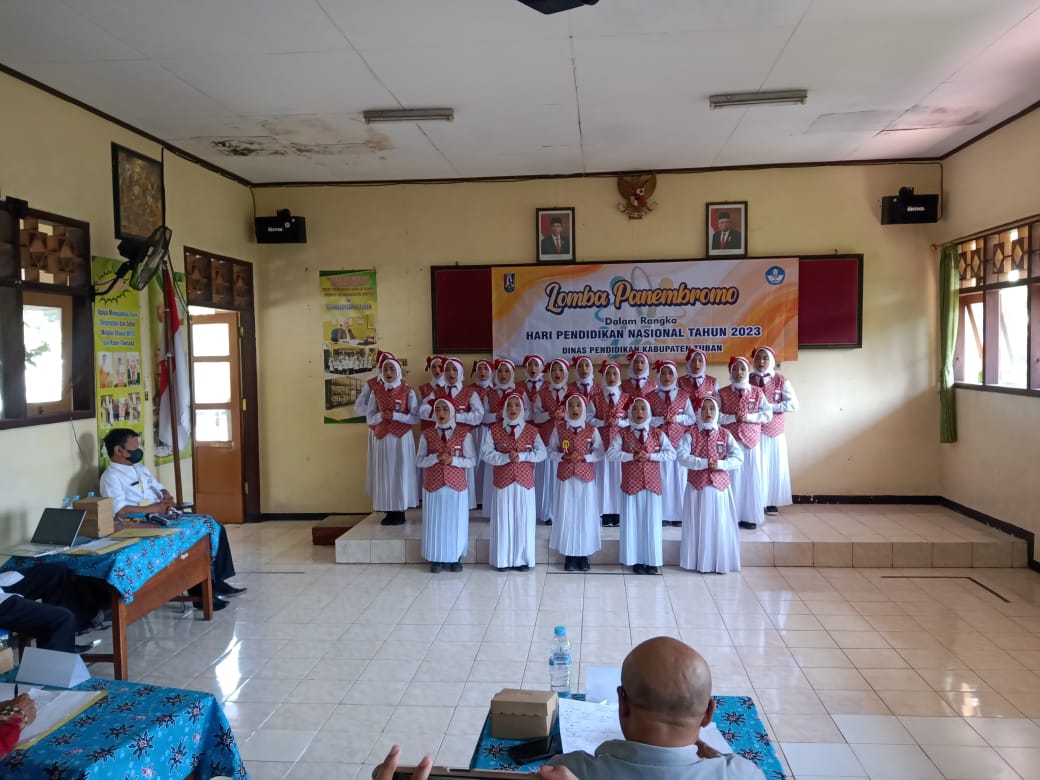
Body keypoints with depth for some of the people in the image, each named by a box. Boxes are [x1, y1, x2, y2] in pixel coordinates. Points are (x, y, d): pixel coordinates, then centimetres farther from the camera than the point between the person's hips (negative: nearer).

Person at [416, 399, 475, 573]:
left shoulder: (464, 433, -1)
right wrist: (436, 457, -17)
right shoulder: (426, 434, 3)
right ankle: (436, 559, 16)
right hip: (433, 486, 1)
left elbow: (472, 460, -2)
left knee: (456, 522, 6)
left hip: (456, 485, -1)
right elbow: (419, 461, 0)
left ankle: (455, 558, 19)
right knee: (435, 522, 5)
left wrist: (453, 460, -17)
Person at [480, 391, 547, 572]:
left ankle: (522, 558, 15)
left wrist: (521, 456, -18)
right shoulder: (494, 430, 1)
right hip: (502, 482, 0)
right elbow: (485, 453, -7)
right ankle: (503, 559, 12)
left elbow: (541, 453, -6)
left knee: (524, 519, 4)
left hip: (524, 482, 1)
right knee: (503, 519, 3)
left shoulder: (531, 431, 3)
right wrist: (505, 457, -19)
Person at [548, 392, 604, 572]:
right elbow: (551, 452, 4)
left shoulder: (591, 429, 1)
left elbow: (600, 453, 1)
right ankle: (569, 555, 11)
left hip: (586, 477, 0)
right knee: (566, 514, 1)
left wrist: (584, 457, -14)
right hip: (565, 477, 0)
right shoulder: (559, 428, 2)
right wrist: (563, 456, -14)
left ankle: (584, 555, 14)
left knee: (585, 514, 3)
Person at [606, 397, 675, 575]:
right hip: (631, 484, -1)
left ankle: (652, 561, 15)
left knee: (652, 521, 5)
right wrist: (632, 456, -18)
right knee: (633, 521, 3)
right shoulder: (622, 434, 0)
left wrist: (651, 456, -15)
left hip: (652, 484, 1)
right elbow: (611, 454, -9)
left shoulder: (657, 434, 4)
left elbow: (672, 453, -4)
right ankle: (636, 560, 13)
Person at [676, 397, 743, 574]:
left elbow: (738, 457, -4)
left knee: (720, 524, 4)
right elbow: (681, 456, -14)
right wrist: (703, 462, -22)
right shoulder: (690, 434, 0)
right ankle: (699, 562, 13)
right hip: (697, 486, -1)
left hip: (719, 486, 1)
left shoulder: (725, 434, 4)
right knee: (698, 523, 3)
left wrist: (720, 464, -20)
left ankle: (721, 563, 14)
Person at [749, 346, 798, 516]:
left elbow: (793, 404, -10)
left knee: (774, 465, 6)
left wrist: (768, 407, -15)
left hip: (775, 431, 0)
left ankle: (772, 502, 16)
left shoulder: (781, 381, -1)